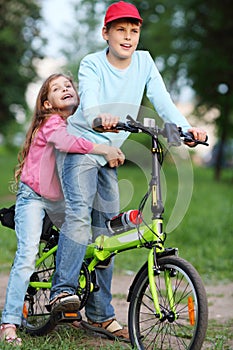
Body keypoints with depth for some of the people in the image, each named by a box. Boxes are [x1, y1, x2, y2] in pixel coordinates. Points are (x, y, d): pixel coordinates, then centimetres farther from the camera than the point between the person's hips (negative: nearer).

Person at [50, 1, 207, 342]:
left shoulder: (144, 62, -1)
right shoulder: (92, 64, -14)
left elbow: (162, 100, -10)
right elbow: (89, 101, -31)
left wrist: (186, 127, -27)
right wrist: (101, 118, -54)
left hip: (109, 154, 5)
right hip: (80, 146, -5)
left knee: (105, 231, 5)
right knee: (79, 213, -28)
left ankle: (100, 314, 10)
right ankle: (63, 291, -27)